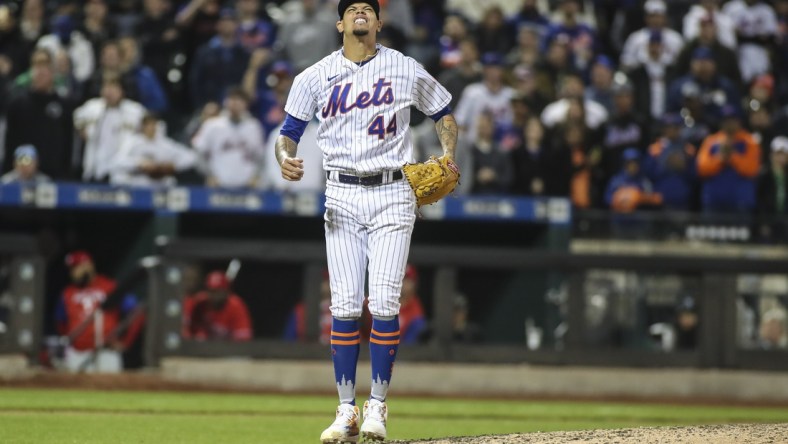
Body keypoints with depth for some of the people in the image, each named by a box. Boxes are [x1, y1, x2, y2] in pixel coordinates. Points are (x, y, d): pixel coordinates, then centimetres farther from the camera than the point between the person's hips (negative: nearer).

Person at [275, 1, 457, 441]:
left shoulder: (408, 71, 3)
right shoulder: (315, 77, 5)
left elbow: (444, 115, 17)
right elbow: (289, 132, 9)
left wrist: (448, 160, 0)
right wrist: (286, 159, -13)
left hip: (392, 195, -1)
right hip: (342, 197, 1)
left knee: (384, 302, -10)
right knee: (345, 306, -3)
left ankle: (378, 406, 0)